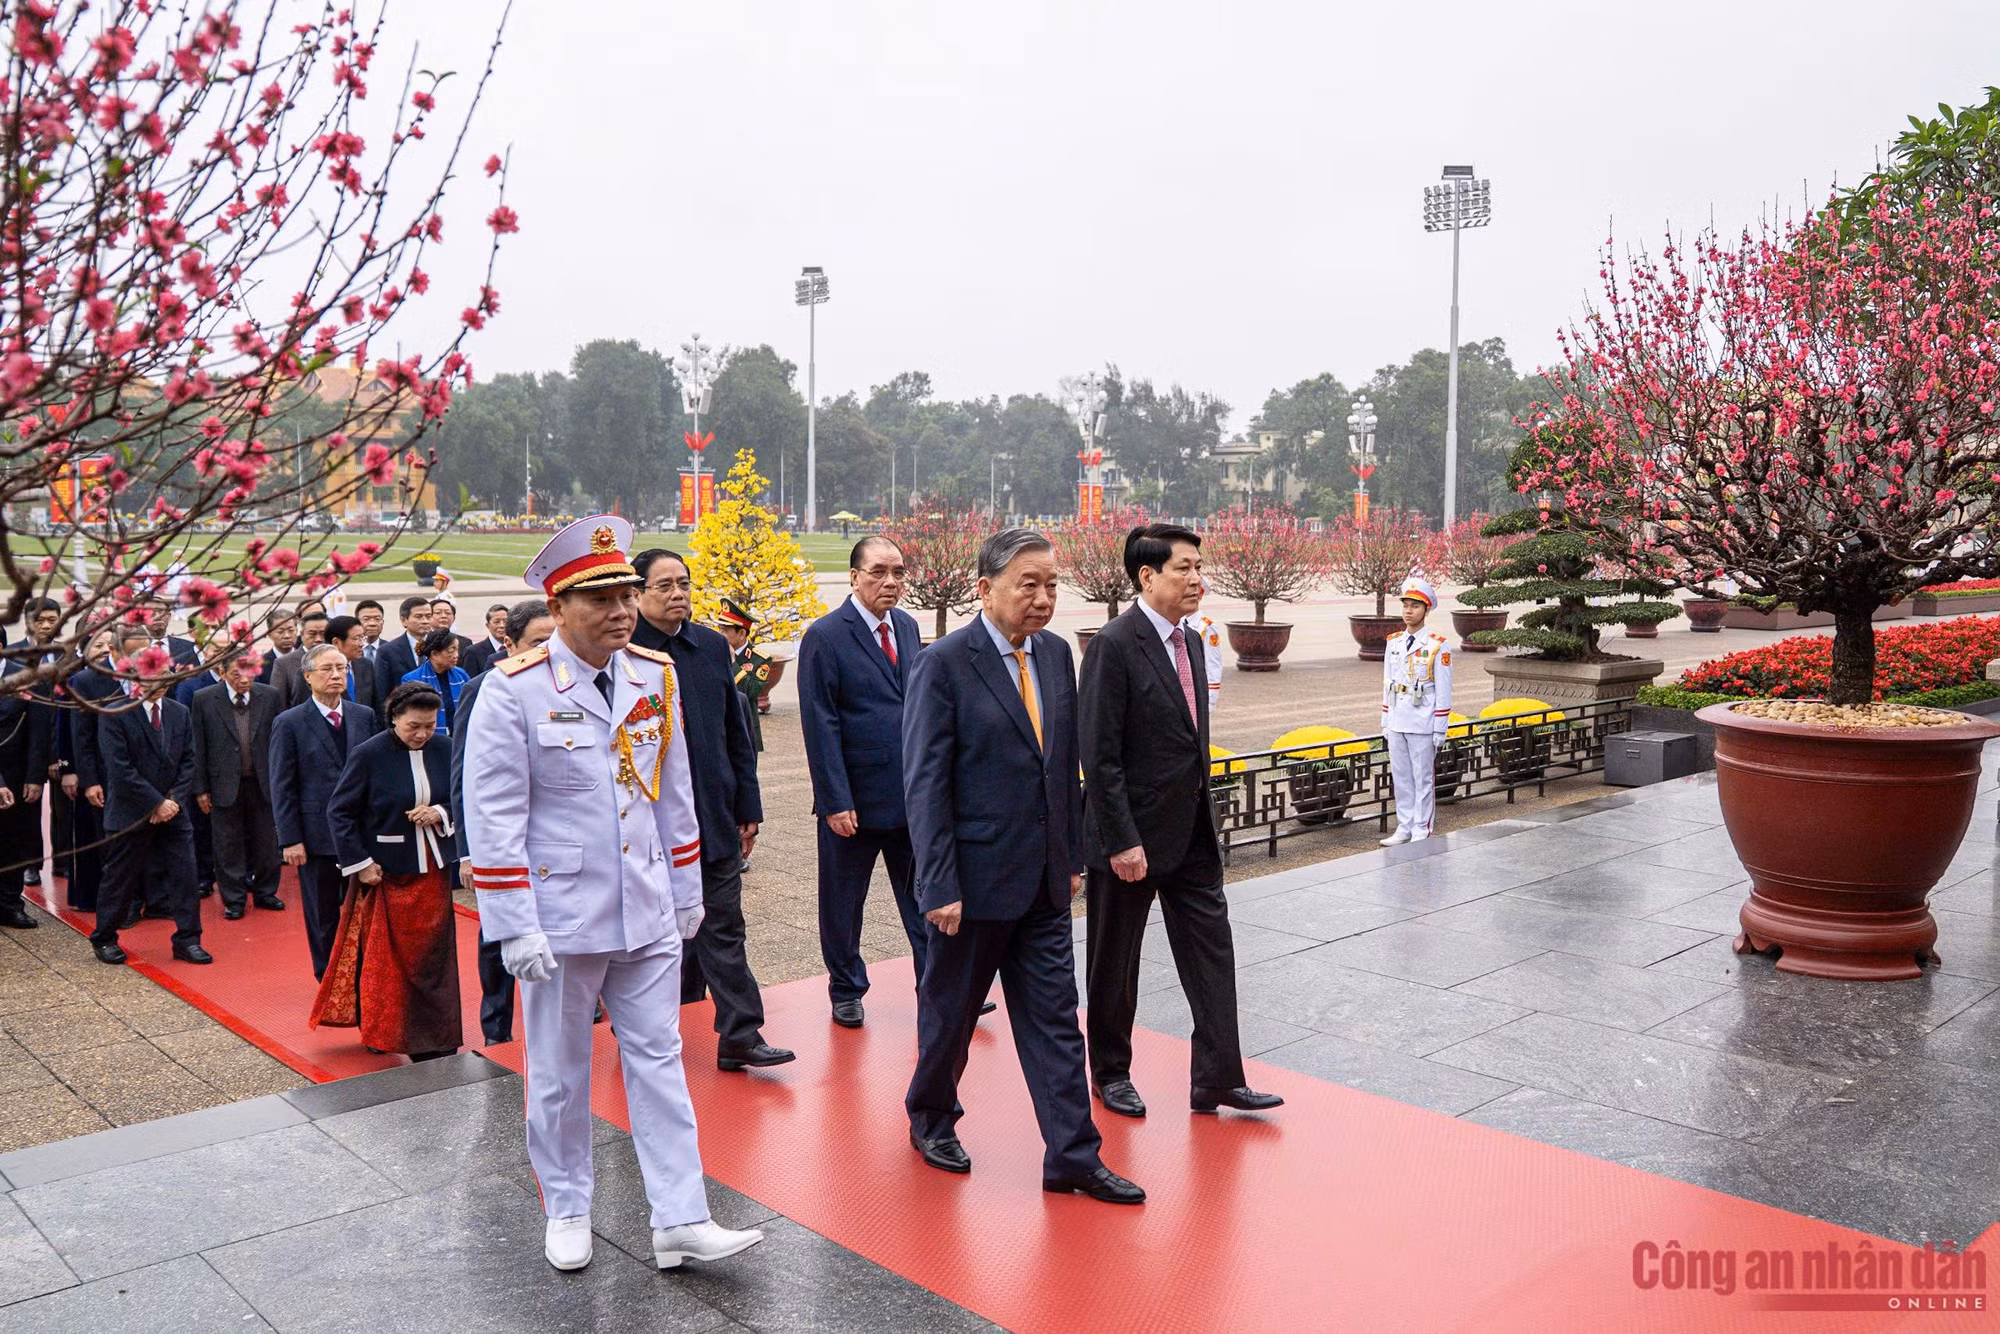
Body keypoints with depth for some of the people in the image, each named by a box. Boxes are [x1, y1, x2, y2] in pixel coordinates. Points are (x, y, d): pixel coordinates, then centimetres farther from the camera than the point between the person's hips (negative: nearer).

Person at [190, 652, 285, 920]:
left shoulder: (269, 696, 0)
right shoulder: (204, 699, -5)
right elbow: (198, 748, -2)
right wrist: (200, 789, -3)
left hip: (262, 783, 2)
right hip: (224, 784, -2)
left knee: (266, 842, 10)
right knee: (229, 845, 7)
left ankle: (265, 892, 26)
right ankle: (233, 899, 19)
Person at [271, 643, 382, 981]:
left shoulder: (365, 717, 6)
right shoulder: (289, 723, -3)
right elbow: (282, 788, -3)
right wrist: (290, 839, -9)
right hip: (318, 837, -2)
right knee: (324, 918, 9)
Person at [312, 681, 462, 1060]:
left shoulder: (444, 750, -2)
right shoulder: (368, 755, -12)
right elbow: (339, 811, -6)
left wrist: (441, 813, -12)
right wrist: (360, 864, -10)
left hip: (433, 871, 4)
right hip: (386, 872, -3)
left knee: (433, 956, 9)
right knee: (385, 958, 6)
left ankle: (434, 1043, 21)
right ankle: (380, 1032, 20)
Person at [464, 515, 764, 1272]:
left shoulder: (656, 676, 3)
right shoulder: (514, 689, -12)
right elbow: (492, 818, -12)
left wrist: (686, 893, 13)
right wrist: (515, 927, -15)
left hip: (647, 914, 4)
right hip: (561, 917, -4)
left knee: (659, 1062, 7)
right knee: (560, 1072, 12)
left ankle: (680, 1222, 13)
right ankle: (567, 1211, 31)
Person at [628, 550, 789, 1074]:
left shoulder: (713, 646, 8)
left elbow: (737, 733, 12)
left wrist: (748, 807, 10)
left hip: (714, 815, 4)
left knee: (723, 930, 5)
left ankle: (740, 1036, 8)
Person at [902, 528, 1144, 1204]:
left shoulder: (1056, 653, 5)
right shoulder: (943, 664, -14)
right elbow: (925, 784, -14)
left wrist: (1073, 855, 11)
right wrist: (939, 886, -16)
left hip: (1044, 880, 5)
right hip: (975, 877, -5)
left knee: (1055, 1020, 8)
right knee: (950, 1011, 14)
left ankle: (1072, 1156, 16)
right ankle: (931, 1119, 37)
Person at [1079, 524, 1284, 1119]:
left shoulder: (1189, 644, 9)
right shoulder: (1114, 645, -17)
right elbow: (1100, 756, -19)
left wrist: (1202, 818, 15)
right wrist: (1122, 841, -21)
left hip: (1191, 833, 8)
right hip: (1133, 835, -7)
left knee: (1211, 949, 7)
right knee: (1115, 962, 9)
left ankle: (1218, 1079, 15)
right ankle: (1111, 1073, 27)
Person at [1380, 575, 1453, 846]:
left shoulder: (1438, 645, -7)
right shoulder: (1394, 642, 9)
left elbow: (1443, 690, -7)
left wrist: (1440, 729, -10)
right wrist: (1385, 722, 12)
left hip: (1423, 726, -6)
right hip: (1396, 724, 6)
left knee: (1423, 779, 3)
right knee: (1401, 778, 11)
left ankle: (1422, 832, 10)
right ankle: (1404, 829, 20)